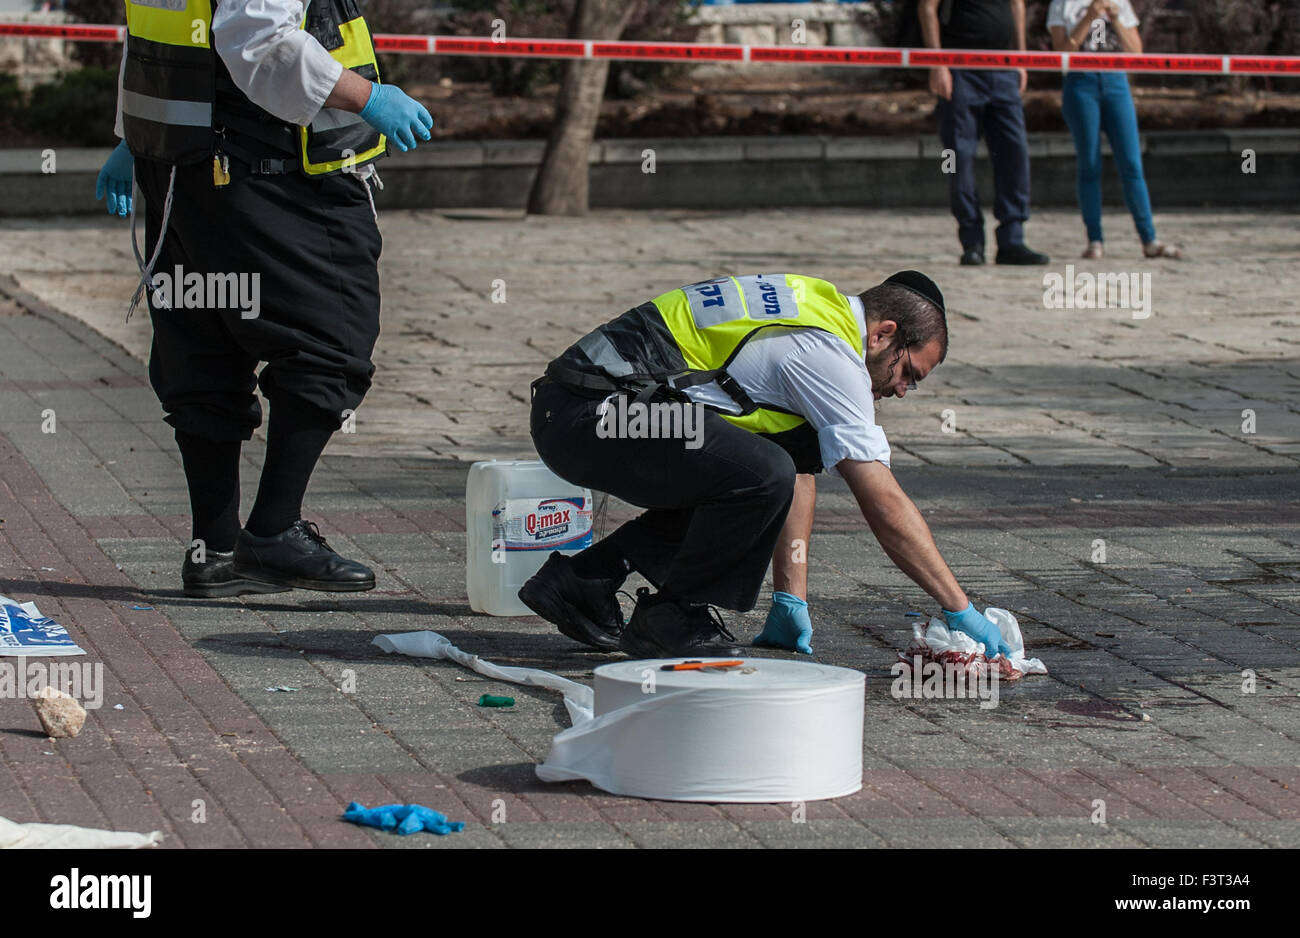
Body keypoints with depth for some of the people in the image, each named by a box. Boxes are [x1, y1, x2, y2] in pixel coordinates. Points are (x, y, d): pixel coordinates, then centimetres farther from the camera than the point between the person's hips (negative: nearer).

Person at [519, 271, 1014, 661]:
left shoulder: (814, 306, 19)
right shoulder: (829, 356, -10)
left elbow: (800, 472, 22)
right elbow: (886, 506, -13)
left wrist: (791, 602, 20)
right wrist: (962, 612, -8)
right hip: (591, 415, -10)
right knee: (764, 474, -24)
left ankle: (579, 581, 17)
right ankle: (668, 618, -3)